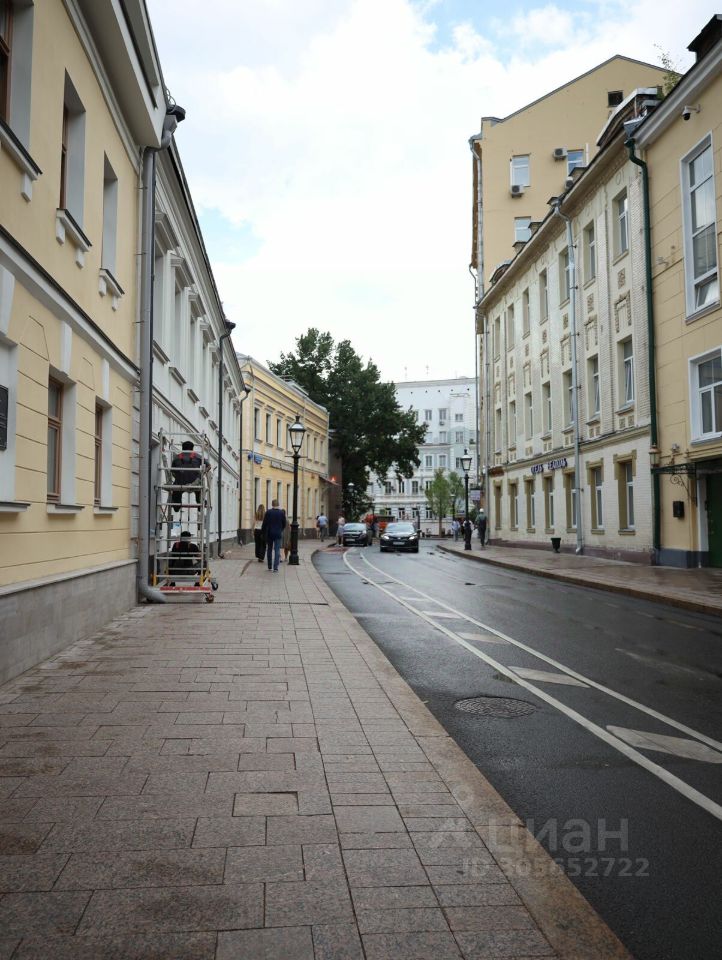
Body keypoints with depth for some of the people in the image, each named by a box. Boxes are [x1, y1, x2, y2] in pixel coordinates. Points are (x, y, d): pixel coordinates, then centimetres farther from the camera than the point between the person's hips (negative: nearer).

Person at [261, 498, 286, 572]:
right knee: (277, 551, 0)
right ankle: (275, 568, -8)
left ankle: (269, 567, 20)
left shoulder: (268, 512, -6)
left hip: (269, 534, 0)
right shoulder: (282, 512, -3)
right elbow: (284, 524, 4)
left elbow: (264, 523, -6)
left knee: (269, 550, 14)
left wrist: (263, 532, 6)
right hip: (278, 534, 0)